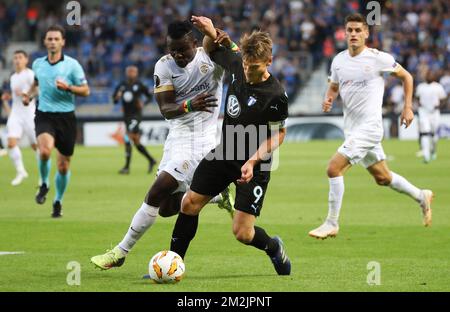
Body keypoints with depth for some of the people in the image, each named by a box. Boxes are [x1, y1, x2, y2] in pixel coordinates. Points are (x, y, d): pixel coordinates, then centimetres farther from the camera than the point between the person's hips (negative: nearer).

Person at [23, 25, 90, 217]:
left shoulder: (72, 64, -3)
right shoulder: (38, 64, 6)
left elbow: (85, 91, -2)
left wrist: (68, 88, -19)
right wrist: (30, 95, 8)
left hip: (66, 117, -1)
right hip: (44, 115, 1)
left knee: (63, 166, 5)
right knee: (45, 150, -29)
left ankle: (58, 202, 28)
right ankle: (44, 184, -1)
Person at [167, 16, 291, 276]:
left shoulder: (276, 95, -24)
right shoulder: (237, 64, -8)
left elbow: (278, 135, -13)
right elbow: (211, 49, 12)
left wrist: (253, 161, -23)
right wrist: (210, 32, -10)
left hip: (253, 166, -6)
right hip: (224, 153, 6)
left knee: (242, 233, -8)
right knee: (190, 204, 5)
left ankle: (275, 248, 25)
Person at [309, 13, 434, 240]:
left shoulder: (378, 58, -11)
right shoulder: (338, 61, 5)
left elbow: (405, 76, 3)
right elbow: (334, 87, 21)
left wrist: (408, 108, 0)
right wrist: (328, 100, -1)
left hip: (369, 127, -7)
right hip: (351, 128, 7)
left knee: (334, 168, -18)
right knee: (382, 177, 18)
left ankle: (331, 224, -7)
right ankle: (421, 197, 41)